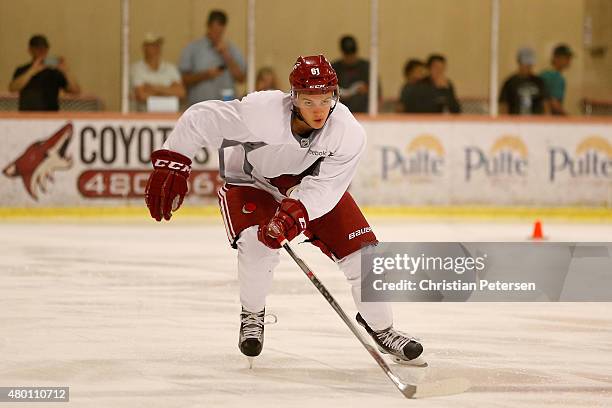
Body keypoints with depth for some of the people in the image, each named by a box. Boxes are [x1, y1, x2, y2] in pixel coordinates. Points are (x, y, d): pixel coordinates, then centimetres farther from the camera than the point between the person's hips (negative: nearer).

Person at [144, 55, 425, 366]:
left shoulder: (350, 134, -28)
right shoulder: (261, 111, -38)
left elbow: (323, 187, -29)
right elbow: (199, 119, -29)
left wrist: (294, 214, -45)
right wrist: (171, 166, -27)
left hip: (310, 182, 3)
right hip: (252, 179, -3)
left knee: (361, 249, -7)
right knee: (258, 244, -27)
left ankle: (380, 328, 13)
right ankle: (252, 316, 3)